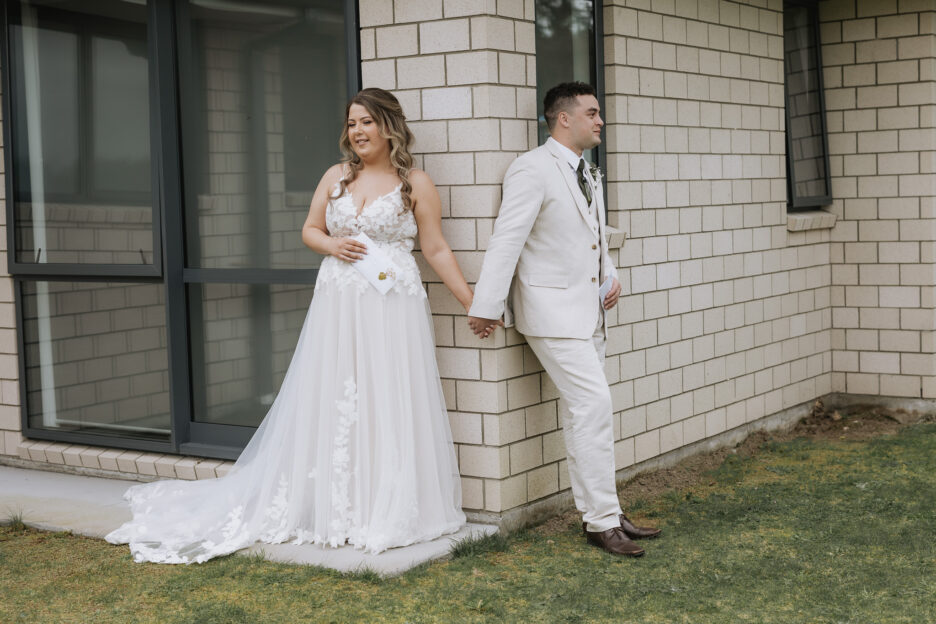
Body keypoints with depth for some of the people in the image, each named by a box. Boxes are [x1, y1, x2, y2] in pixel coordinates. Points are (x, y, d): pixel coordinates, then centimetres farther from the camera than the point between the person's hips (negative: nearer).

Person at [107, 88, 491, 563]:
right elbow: (310, 230, 18)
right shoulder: (336, 176, 11)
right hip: (337, 305, 3)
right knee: (329, 402, 4)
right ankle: (334, 508, 15)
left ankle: (389, 512, 9)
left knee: (389, 406, -2)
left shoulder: (415, 183, 1)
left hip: (392, 306, -3)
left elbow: (436, 249, 2)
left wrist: (473, 303, -2)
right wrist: (333, 245, -5)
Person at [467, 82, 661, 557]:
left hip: (588, 311, 9)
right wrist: (485, 306, -18)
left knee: (580, 413, 13)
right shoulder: (532, 170, -14)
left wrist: (611, 275, 10)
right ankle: (604, 520, -6)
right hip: (553, 311, -9)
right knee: (594, 405, -13)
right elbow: (507, 239, -17)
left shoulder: (587, 172, 15)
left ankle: (594, 512, 21)